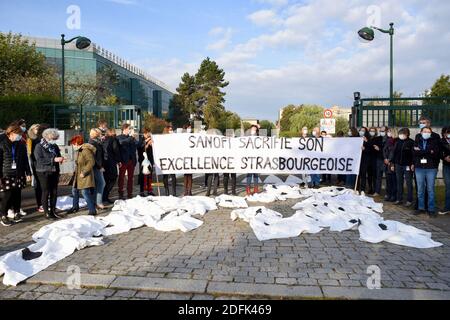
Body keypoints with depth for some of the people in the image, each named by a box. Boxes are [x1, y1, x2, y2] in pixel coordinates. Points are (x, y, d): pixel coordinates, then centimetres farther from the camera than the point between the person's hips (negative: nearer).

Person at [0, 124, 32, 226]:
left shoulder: (21, 144, 7)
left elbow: (25, 160, 12)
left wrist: (28, 173, 10)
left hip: (19, 175, 4)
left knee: (17, 195, 7)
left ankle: (16, 213, 21)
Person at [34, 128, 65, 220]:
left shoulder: (55, 146, 9)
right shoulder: (39, 146, -8)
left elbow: (58, 156, 20)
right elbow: (39, 159, -19)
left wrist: (60, 159, -5)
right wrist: (54, 159, -27)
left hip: (54, 172, 6)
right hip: (44, 172, -6)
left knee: (54, 192, 8)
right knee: (46, 192, 0)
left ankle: (53, 211, 19)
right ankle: (46, 213, 8)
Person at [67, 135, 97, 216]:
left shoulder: (86, 150, -19)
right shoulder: (78, 151, 11)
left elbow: (91, 162, -26)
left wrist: (84, 172, -24)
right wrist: (75, 172, 13)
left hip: (85, 176, -10)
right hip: (78, 175, 10)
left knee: (85, 193, -12)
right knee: (74, 191, 20)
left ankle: (93, 211, -4)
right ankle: (75, 207, 39)